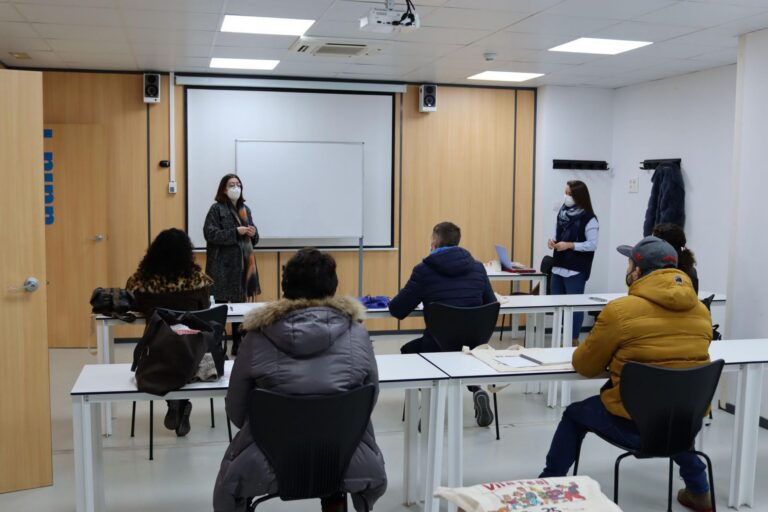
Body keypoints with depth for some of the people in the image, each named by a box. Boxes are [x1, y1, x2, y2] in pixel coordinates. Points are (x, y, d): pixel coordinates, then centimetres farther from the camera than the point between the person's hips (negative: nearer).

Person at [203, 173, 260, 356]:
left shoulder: (245, 209, 14)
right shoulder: (216, 209, -5)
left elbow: (253, 236, 20)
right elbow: (210, 234, -14)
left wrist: (253, 233, -3)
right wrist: (235, 232, -18)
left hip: (243, 262, 6)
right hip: (223, 264, -6)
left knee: (240, 303, 9)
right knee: (221, 303, -5)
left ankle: (237, 343, 18)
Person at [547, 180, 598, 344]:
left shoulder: (589, 219, -11)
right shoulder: (562, 212, 10)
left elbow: (593, 244, -13)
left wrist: (569, 245, -19)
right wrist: (553, 241, 0)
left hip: (576, 270, -7)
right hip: (558, 267, 7)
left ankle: (574, 339, 13)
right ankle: (561, 337, 24)